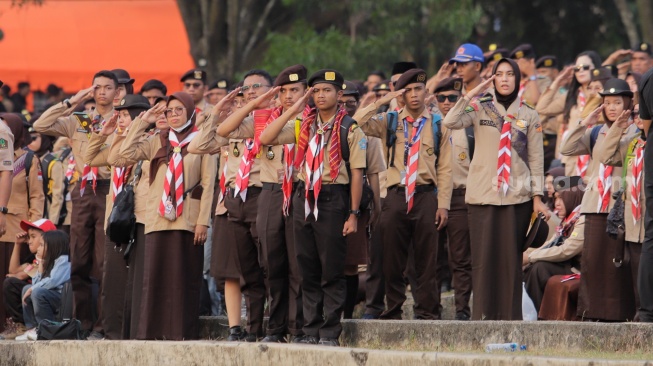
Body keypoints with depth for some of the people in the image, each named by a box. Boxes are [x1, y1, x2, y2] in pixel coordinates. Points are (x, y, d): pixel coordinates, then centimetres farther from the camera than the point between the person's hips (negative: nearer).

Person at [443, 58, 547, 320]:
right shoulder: (481, 108, 6)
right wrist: (473, 93, -12)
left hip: (516, 197, 0)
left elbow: (536, 159, 9)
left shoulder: (529, 116, 9)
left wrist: (537, 198, 2)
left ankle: (510, 316, 3)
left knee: (511, 257, -1)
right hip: (482, 194, 0)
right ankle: (482, 316, 2)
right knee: (482, 257, -3)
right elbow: (450, 122, -12)